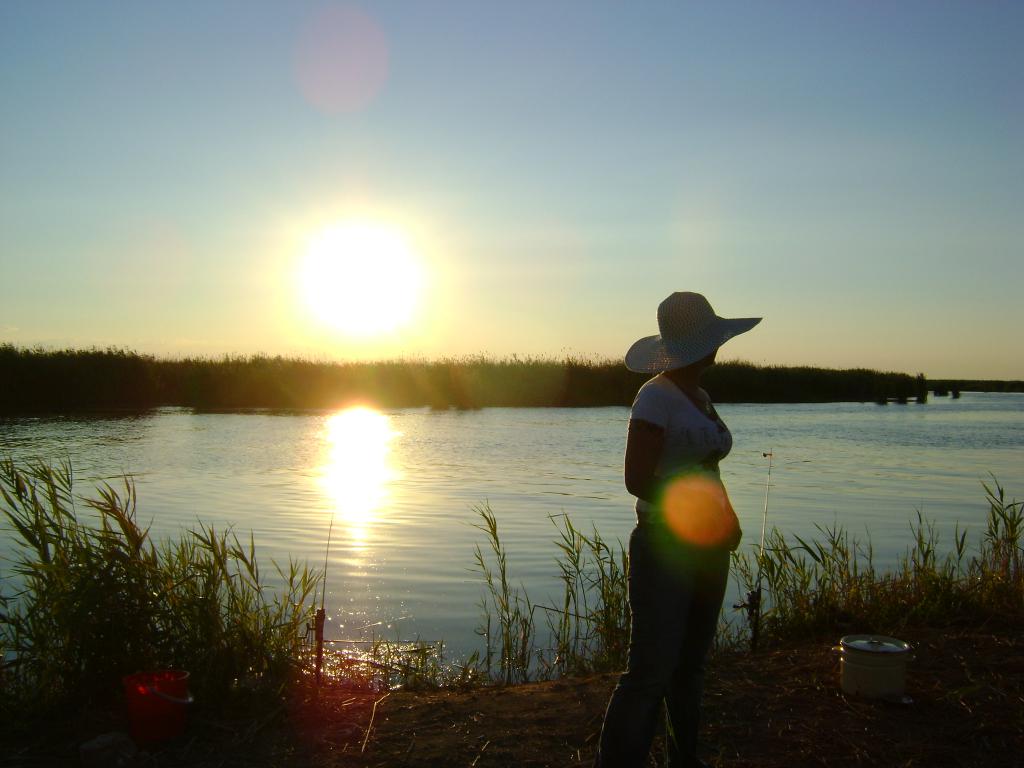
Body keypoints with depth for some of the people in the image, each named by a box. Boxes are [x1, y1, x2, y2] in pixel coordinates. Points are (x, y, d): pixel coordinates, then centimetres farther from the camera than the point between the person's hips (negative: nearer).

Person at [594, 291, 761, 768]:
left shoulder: (700, 398, 13)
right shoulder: (656, 396, -13)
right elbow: (638, 479, -18)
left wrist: (727, 515, 3)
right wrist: (705, 513, -14)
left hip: (706, 549, 8)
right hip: (664, 546, -8)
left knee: (690, 663, 15)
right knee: (650, 671, -9)